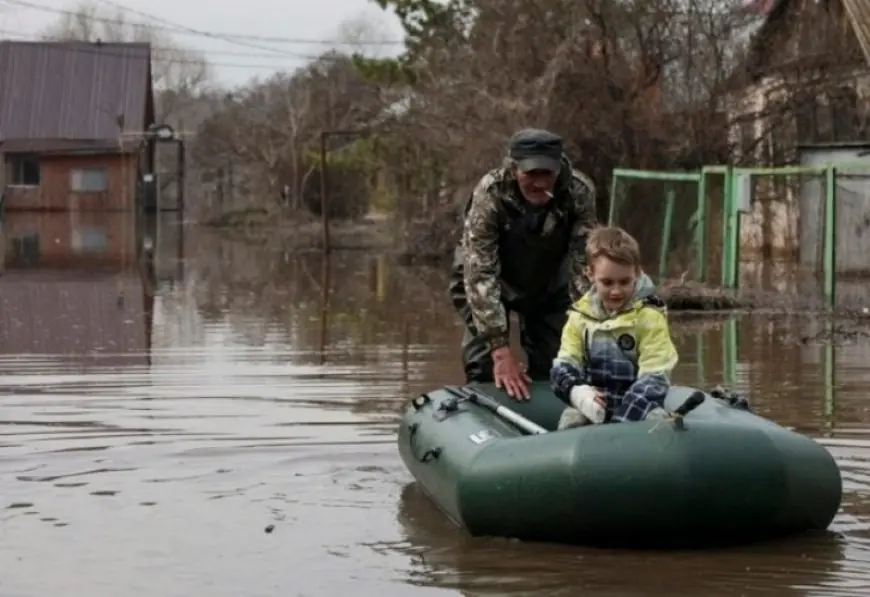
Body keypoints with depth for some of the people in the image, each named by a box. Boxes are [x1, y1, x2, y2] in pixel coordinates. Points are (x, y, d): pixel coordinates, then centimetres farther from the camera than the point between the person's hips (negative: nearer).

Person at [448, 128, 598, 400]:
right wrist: (501, 349, -41)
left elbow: (584, 265, -24)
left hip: (550, 285, 2)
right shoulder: (489, 194, -35)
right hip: (490, 284, -2)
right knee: (484, 368, -12)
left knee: (552, 370, -2)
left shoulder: (580, 192, -29)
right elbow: (480, 274, -35)